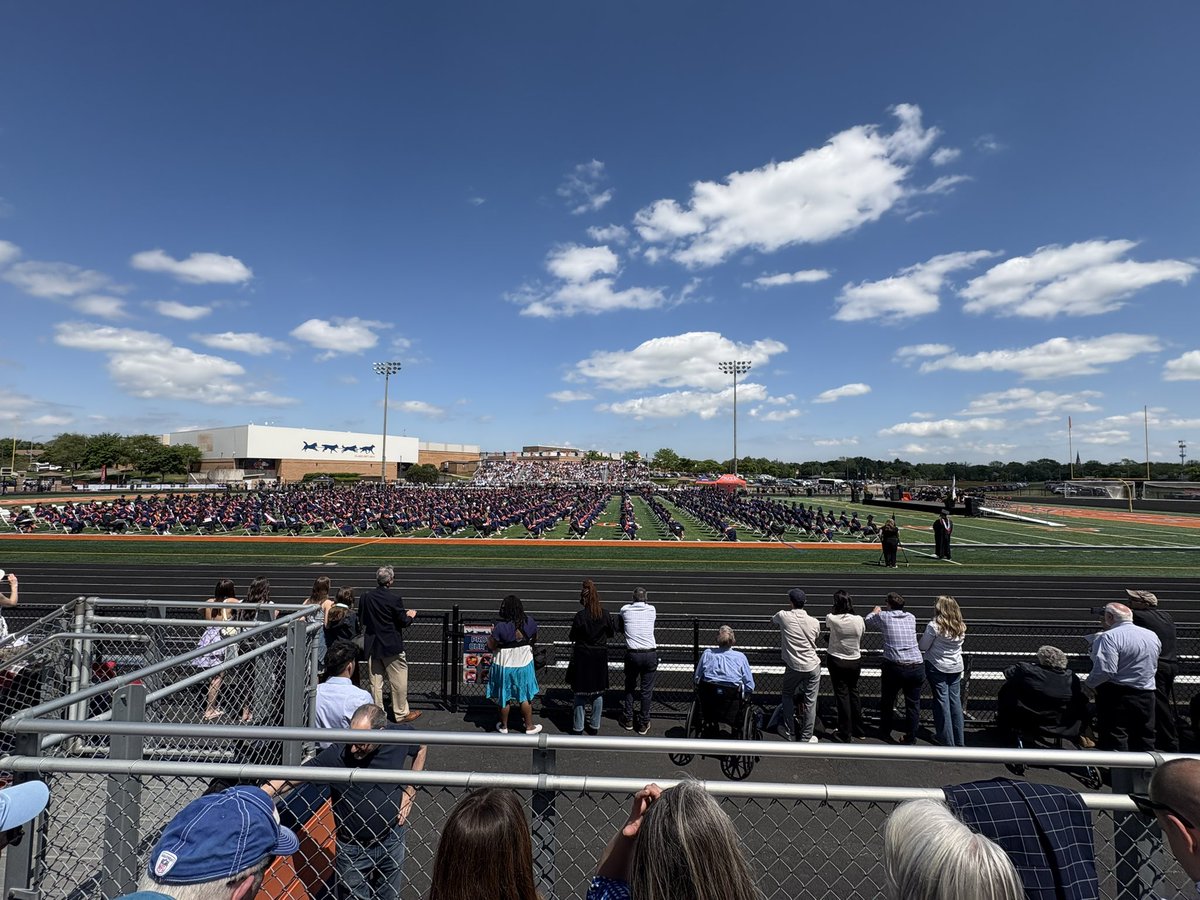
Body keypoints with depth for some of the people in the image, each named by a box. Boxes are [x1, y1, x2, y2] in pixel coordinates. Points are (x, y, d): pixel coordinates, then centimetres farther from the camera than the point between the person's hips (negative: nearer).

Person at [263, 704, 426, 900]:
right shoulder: (337, 754, -30)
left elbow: (422, 747, -2)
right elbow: (293, 775, -26)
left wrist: (409, 792, -6)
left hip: (393, 838, 2)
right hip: (353, 847, -2)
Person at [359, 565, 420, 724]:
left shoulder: (365, 597, -2)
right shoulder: (395, 598, -18)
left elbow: (362, 620, 9)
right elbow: (403, 622, -12)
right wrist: (410, 615, 7)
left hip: (371, 646, 5)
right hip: (392, 647, -5)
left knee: (375, 682, 15)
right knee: (399, 682, 8)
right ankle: (401, 713, 18)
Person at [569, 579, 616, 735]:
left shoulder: (580, 616, -18)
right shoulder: (605, 615, -8)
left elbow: (573, 637, -10)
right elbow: (612, 632, 5)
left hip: (582, 657, -3)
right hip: (600, 657, 3)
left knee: (580, 693, 10)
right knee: (598, 692, 16)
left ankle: (578, 727, 18)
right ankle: (594, 725, 26)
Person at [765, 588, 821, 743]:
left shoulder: (783, 616, -10)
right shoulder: (815, 622, -4)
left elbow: (772, 621, 12)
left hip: (794, 667, -1)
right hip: (813, 666, 2)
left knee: (787, 695, 20)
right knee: (810, 702, 9)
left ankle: (787, 732, 25)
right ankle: (806, 738, 17)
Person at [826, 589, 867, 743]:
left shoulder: (831, 618, -17)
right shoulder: (859, 620, -11)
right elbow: (860, 641, 3)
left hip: (836, 661, -3)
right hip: (855, 661, 3)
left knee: (842, 695, 6)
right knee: (854, 693, 19)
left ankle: (845, 735, 15)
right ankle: (859, 731, 31)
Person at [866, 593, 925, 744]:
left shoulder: (883, 617, 0)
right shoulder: (911, 617, 8)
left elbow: (867, 622, 17)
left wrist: (875, 612, 38)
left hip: (894, 666, -2)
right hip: (917, 667, 3)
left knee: (887, 701, 17)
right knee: (913, 704, 13)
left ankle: (885, 733, 31)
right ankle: (910, 739, 20)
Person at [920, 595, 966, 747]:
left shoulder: (934, 625, -18)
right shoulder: (961, 627, -1)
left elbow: (923, 647, -12)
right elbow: (959, 645, 12)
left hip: (937, 667, -5)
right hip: (956, 667, 5)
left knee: (942, 702, 4)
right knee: (955, 701, 13)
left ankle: (948, 741, 12)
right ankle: (959, 741, 22)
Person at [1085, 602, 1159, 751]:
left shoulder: (1109, 637, -17)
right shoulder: (1153, 636, 8)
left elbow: (1105, 670, -24)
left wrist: (1088, 684, -10)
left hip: (1117, 695, -7)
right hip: (1146, 696, 7)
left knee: (1114, 742, 0)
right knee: (1145, 740, 17)